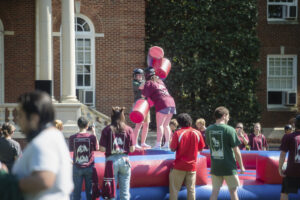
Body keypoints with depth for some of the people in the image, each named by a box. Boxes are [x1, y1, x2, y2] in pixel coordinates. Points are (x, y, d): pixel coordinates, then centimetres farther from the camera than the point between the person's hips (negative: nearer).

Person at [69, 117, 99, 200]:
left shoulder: (72, 137, -7)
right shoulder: (92, 136, -10)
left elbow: (71, 149, 8)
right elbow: (97, 148, 5)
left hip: (77, 168, 0)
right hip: (89, 167, 0)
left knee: (76, 191, 6)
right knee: (89, 191, 9)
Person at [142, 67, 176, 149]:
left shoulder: (149, 83, 2)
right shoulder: (160, 81, 24)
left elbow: (144, 95, -3)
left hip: (162, 104, -7)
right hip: (171, 102, 7)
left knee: (159, 125, -7)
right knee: (166, 125, 15)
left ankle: (158, 144, -12)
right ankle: (167, 144, 16)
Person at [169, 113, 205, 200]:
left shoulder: (178, 133, -12)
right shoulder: (197, 133, -3)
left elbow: (173, 149, -10)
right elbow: (200, 148, 5)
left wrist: (171, 142, 9)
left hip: (179, 166, -3)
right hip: (192, 166, 3)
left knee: (174, 189, 6)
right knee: (191, 189, 9)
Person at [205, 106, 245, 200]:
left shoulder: (209, 129, 1)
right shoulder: (229, 130, -13)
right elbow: (236, 150, -10)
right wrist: (241, 166, -2)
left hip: (215, 166, 4)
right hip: (229, 166, -4)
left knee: (215, 191, 8)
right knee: (233, 191, 8)